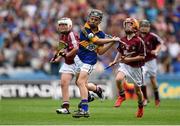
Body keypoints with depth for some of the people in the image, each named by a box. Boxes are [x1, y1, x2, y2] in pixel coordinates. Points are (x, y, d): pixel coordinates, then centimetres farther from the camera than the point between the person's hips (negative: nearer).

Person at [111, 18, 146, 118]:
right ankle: (122, 96, 0)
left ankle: (141, 107, 35)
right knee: (118, 79, -27)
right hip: (124, 65, 3)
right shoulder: (122, 40, 1)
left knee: (137, 90, 9)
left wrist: (128, 59, -20)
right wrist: (115, 61, 5)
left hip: (135, 67, -3)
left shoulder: (138, 41, -15)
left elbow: (142, 57, -15)